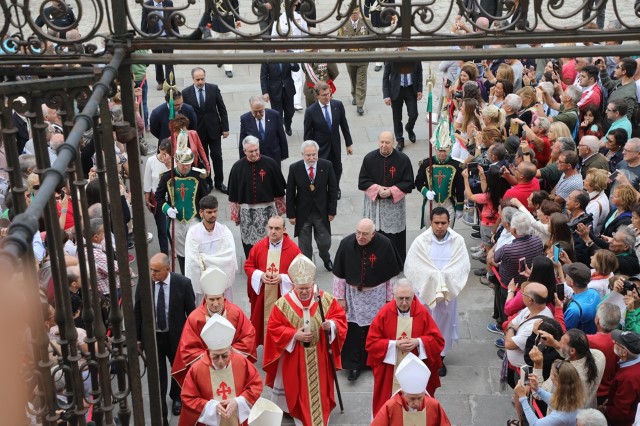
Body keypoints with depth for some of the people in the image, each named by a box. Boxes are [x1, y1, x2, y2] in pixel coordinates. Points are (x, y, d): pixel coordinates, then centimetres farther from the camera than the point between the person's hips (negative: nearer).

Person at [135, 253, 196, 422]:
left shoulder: (183, 283, -19)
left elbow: (191, 312, -8)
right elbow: (137, 312, -2)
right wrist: (137, 337, 2)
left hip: (176, 336, 0)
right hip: (152, 337, 0)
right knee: (157, 377, 4)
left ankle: (176, 397, 51)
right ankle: (160, 414, 17)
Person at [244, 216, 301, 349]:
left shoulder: (293, 249, -10)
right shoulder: (258, 246, -1)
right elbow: (248, 266, 6)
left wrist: (282, 278, -21)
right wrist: (261, 275, -13)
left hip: (284, 296, -3)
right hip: (262, 296, 3)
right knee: (264, 323, 10)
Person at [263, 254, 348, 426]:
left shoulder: (326, 299, -6)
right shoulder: (283, 304, -10)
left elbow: (340, 318, -1)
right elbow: (273, 329, -7)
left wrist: (331, 324, -23)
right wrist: (294, 334, -19)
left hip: (319, 358, 1)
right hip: (295, 360, -1)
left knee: (319, 389, 12)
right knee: (299, 391, 9)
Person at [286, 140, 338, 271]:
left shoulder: (327, 165, -9)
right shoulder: (294, 168, -10)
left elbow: (333, 189, -2)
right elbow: (290, 193, -4)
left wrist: (332, 210, -2)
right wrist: (291, 214, -4)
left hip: (322, 212, 1)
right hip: (303, 213, 0)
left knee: (325, 242, 11)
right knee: (304, 245, 10)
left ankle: (326, 258, 44)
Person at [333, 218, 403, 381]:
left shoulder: (384, 244, -16)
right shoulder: (346, 243, -14)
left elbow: (391, 275, -5)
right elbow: (339, 274, -4)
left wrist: (390, 298, -1)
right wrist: (340, 297, -2)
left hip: (376, 295, 0)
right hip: (353, 294, 0)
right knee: (353, 331, 0)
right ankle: (355, 365, 15)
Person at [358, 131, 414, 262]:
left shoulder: (403, 159, -6)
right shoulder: (369, 158, -1)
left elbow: (408, 183, -4)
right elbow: (362, 181, 1)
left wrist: (391, 191, -16)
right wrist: (377, 188, -14)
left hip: (395, 205, -1)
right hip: (373, 204, 1)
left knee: (394, 238, 3)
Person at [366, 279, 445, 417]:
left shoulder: (423, 312, -6)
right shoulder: (384, 313, -8)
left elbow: (437, 340, -2)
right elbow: (371, 343, -7)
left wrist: (418, 342, -19)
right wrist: (394, 344, -18)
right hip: (390, 372, 0)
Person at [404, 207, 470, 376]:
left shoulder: (458, 241, -5)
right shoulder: (420, 241, -9)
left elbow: (464, 265, -8)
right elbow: (412, 266, -12)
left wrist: (444, 276, -20)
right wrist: (433, 276, -19)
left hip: (449, 290, 2)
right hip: (425, 289, -1)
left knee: (444, 322, 13)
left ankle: (440, 357, 28)